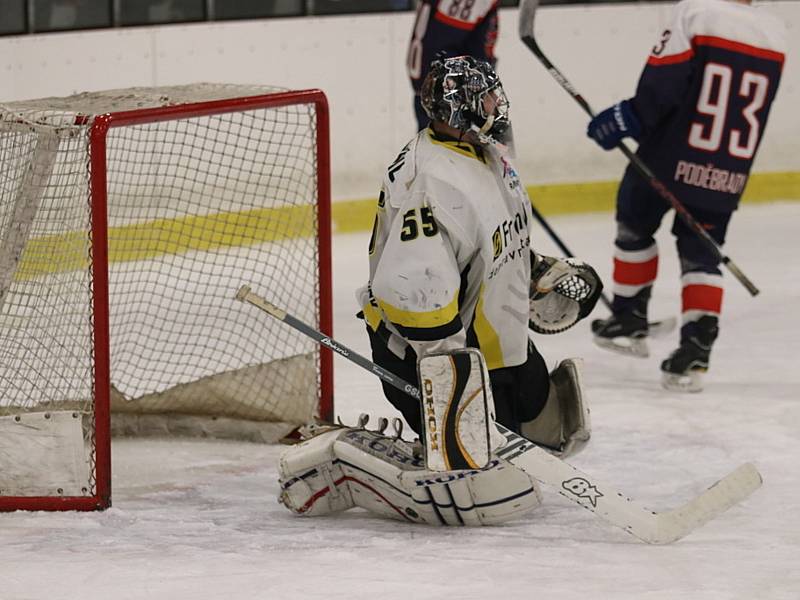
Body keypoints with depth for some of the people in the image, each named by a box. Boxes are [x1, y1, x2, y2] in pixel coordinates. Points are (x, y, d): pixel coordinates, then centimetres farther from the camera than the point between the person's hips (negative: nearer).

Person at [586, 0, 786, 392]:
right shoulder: (774, 35, 4)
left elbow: (663, 85, -16)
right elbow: (756, 102, 11)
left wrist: (632, 117, -3)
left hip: (670, 157, -4)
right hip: (726, 177, 4)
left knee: (635, 225, 20)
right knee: (700, 255, 9)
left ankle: (629, 320, 29)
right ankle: (696, 348, -4)